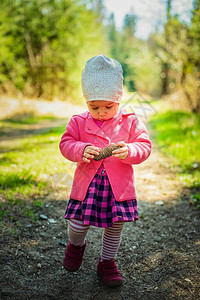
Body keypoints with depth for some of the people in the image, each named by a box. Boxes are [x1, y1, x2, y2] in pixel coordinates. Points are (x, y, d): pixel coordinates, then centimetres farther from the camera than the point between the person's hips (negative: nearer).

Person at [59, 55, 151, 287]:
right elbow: (65, 144, 1)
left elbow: (145, 147, -2)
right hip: (88, 183, 0)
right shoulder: (79, 122, 1)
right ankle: (76, 245, 35)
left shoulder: (130, 122, 0)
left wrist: (129, 151, -25)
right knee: (77, 225, -3)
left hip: (118, 185, 1)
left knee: (115, 227, 11)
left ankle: (107, 262, 37)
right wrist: (81, 150, -21)